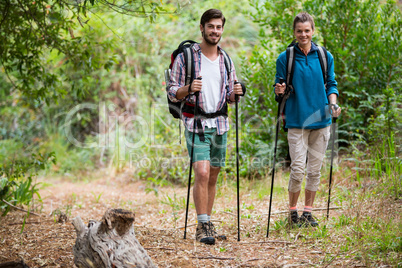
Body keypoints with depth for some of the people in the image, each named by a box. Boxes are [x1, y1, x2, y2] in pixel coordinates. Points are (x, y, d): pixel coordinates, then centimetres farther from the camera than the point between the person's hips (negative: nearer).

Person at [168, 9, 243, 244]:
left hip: (220, 124, 5)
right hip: (196, 123, -5)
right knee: (202, 173, -16)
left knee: (213, 176, 8)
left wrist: (235, 93, -5)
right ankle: (203, 227, -11)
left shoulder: (226, 60, 12)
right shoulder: (185, 57, -3)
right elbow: (172, 92, -2)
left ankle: (207, 225, 17)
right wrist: (188, 88, -22)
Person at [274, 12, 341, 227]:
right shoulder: (285, 58, 0)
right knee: (298, 169, -7)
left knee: (314, 170, 7)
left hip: (321, 120, 3)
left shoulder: (325, 56, 6)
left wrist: (333, 105, -4)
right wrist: (279, 91, -17)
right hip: (297, 121, -3)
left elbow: (331, 85, 13)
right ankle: (293, 211, 12)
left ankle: (308, 212, 20)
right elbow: (279, 88, 6)